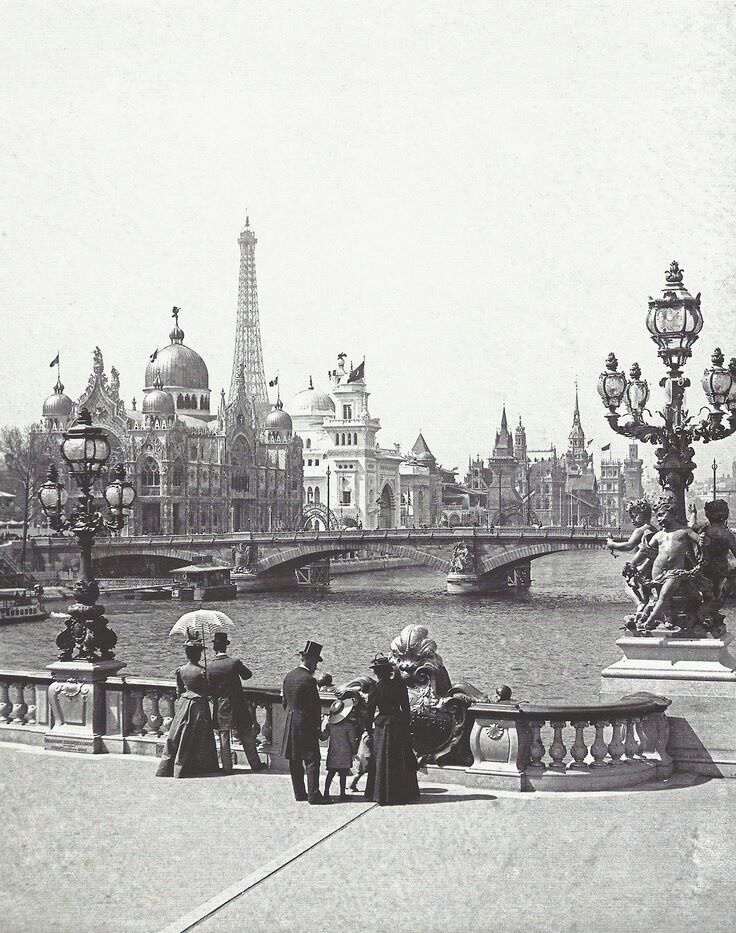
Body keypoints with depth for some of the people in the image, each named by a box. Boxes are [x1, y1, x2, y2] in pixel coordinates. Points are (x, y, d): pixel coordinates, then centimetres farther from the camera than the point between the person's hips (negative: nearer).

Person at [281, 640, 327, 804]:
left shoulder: (288, 676, 7)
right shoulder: (309, 680, -16)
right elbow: (315, 705, -14)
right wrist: (317, 725, -2)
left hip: (290, 723, 8)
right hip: (306, 724, -8)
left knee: (295, 762, 11)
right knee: (312, 760, -4)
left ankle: (299, 793, 15)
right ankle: (313, 795, -8)